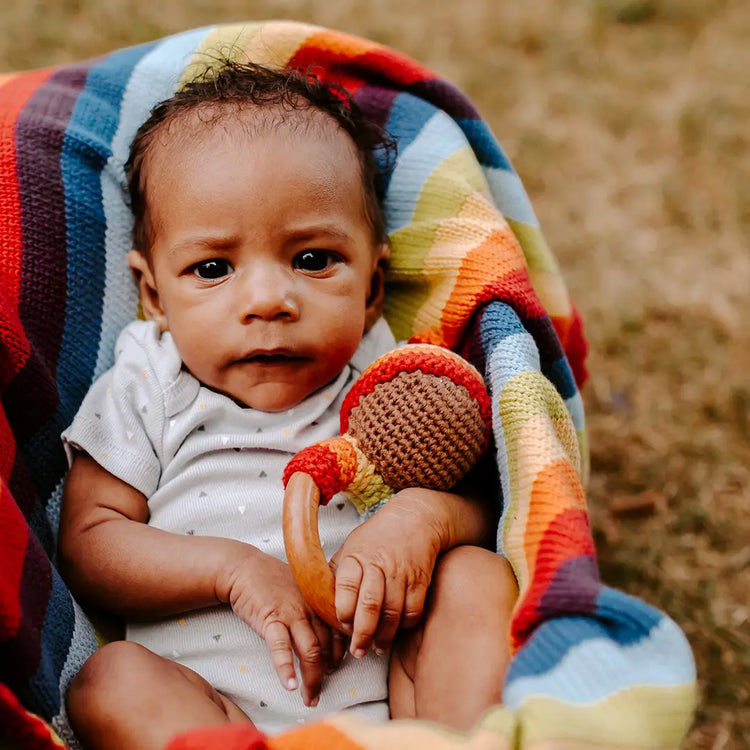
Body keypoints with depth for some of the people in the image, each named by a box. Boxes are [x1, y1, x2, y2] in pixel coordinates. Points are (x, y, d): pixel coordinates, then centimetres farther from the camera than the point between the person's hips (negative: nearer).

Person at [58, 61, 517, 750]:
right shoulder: (147, 392, 6)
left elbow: (482, 502, 7)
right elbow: (86, 542, 0)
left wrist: (424, 518, -18)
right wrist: (233, 567, -15)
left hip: (386, 694, 1)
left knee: (478, 575, -18)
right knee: (112, 679, -26)